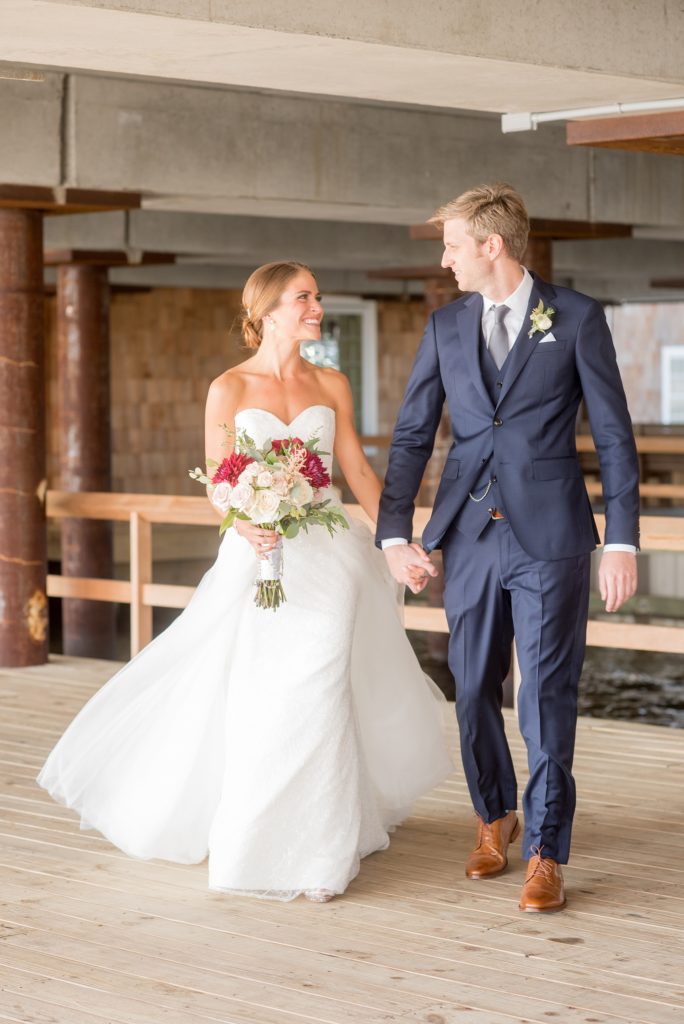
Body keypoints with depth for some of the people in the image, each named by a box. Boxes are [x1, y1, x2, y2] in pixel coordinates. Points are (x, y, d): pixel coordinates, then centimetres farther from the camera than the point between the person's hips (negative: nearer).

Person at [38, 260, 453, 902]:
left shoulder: (332, 387, 8)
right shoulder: (229, 390, 0)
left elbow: (359, 472, 8)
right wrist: (247, 528, -20)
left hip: (331, 555, 2)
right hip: (259, 557, -2)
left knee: (319, 691, -1)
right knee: (254, 698, -1)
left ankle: (315, 842, 15)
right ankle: (258, 842, 18)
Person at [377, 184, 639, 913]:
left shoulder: (576, 318, -1)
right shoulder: (445, 326, 9)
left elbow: (614, 435, -1)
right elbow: (411, 435, 9)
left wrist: (622, 541, -7)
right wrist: (394, 534, -1)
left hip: (550, 537, -4)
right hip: (469, 537, 4)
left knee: (547, 695, -2)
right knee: (474, 689, 11)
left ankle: (544, 856, 8)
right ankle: (494, 818, 33)